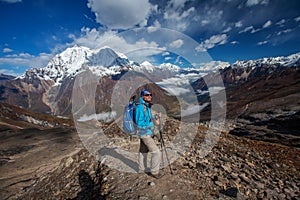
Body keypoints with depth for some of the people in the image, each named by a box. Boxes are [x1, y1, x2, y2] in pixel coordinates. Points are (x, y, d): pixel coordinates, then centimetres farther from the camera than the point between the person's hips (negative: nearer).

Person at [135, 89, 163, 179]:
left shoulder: (148, 106, 8)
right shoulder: (140, 107, -21)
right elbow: (139, 123, -23)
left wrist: (155, 118, 2)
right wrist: (153, 122, -21)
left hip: (147, 132, 9)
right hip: (145, 133, -9)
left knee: (143, 151, 21)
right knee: (156, 152, -3)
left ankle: (141, 170, 38)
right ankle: (154, 171, 15)